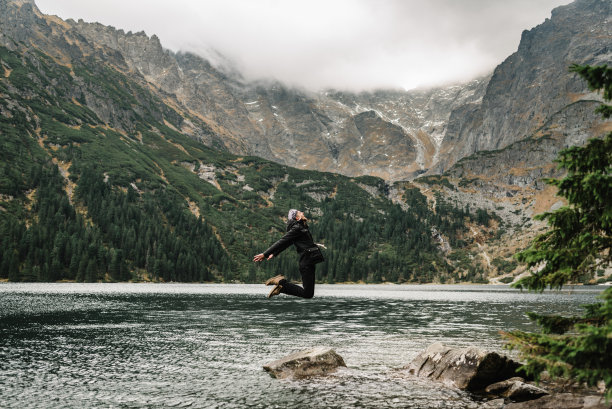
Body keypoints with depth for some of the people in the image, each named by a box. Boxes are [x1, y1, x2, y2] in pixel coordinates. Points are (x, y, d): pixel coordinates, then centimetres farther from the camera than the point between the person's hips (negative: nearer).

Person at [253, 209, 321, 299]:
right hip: (307, 263, -9)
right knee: (307, 294, -10)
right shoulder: (296, 228, -8)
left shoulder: (301, 227, 20)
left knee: (309, 293, 8)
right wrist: (265, 254, -11)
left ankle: (281, 284, 11)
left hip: (309, 262, 9)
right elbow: (282, 242, -10)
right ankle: (281, 282, -4)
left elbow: (284, 244, 22)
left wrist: (273, 254, 29)